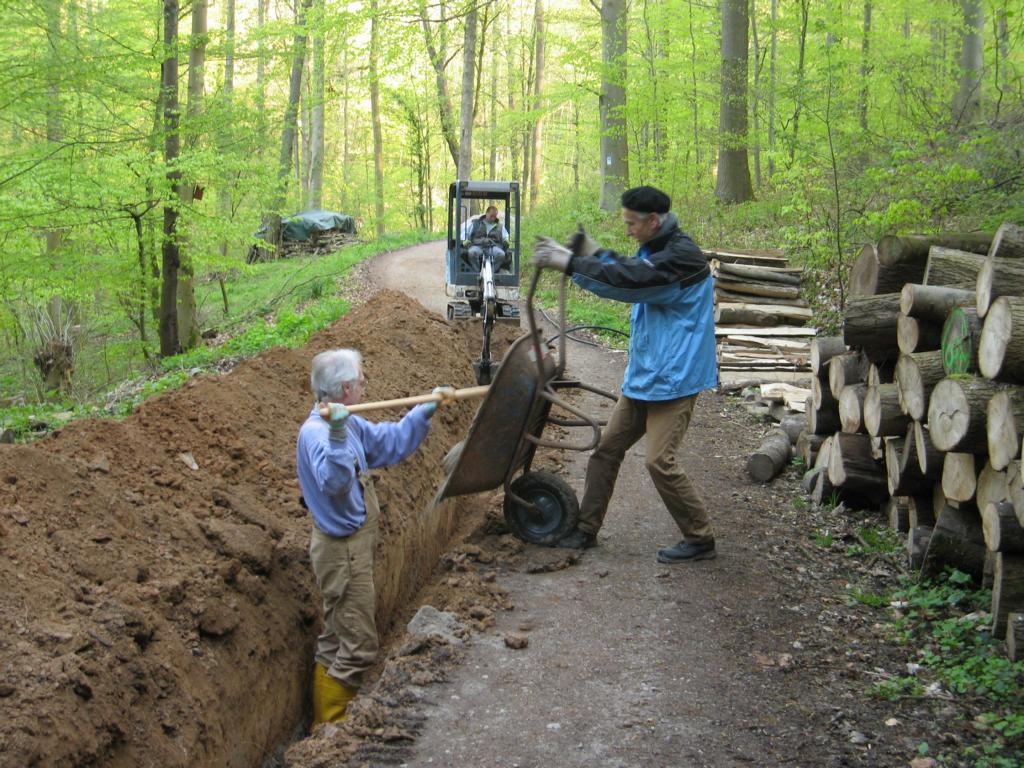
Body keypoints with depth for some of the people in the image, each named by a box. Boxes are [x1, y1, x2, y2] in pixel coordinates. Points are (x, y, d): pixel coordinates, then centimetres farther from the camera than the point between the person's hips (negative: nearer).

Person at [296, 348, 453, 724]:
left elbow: (391, 442, 20)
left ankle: (325, 722, 32)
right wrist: (336, 434, -53)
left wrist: (426, 410, 17)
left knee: (335, 642, 20)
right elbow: (334, 482, -40)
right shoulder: (316, 432, -24)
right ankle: (330, 726, 8)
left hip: (351, 547, 11)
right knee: (359, 647, -3)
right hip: (344, 550, -10)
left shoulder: (349, 424, 6)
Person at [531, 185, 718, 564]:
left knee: (660, 461, -10)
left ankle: (700, 539, 6)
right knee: (607, 448, 12)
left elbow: (626, 280, -28)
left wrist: (567, 263, -25)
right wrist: (592, 252, 7)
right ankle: (586, 529, 23)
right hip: (642, 375, 10)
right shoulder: (655, 250, 11)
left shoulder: (682, 256, -21)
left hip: (672, 379, -10)